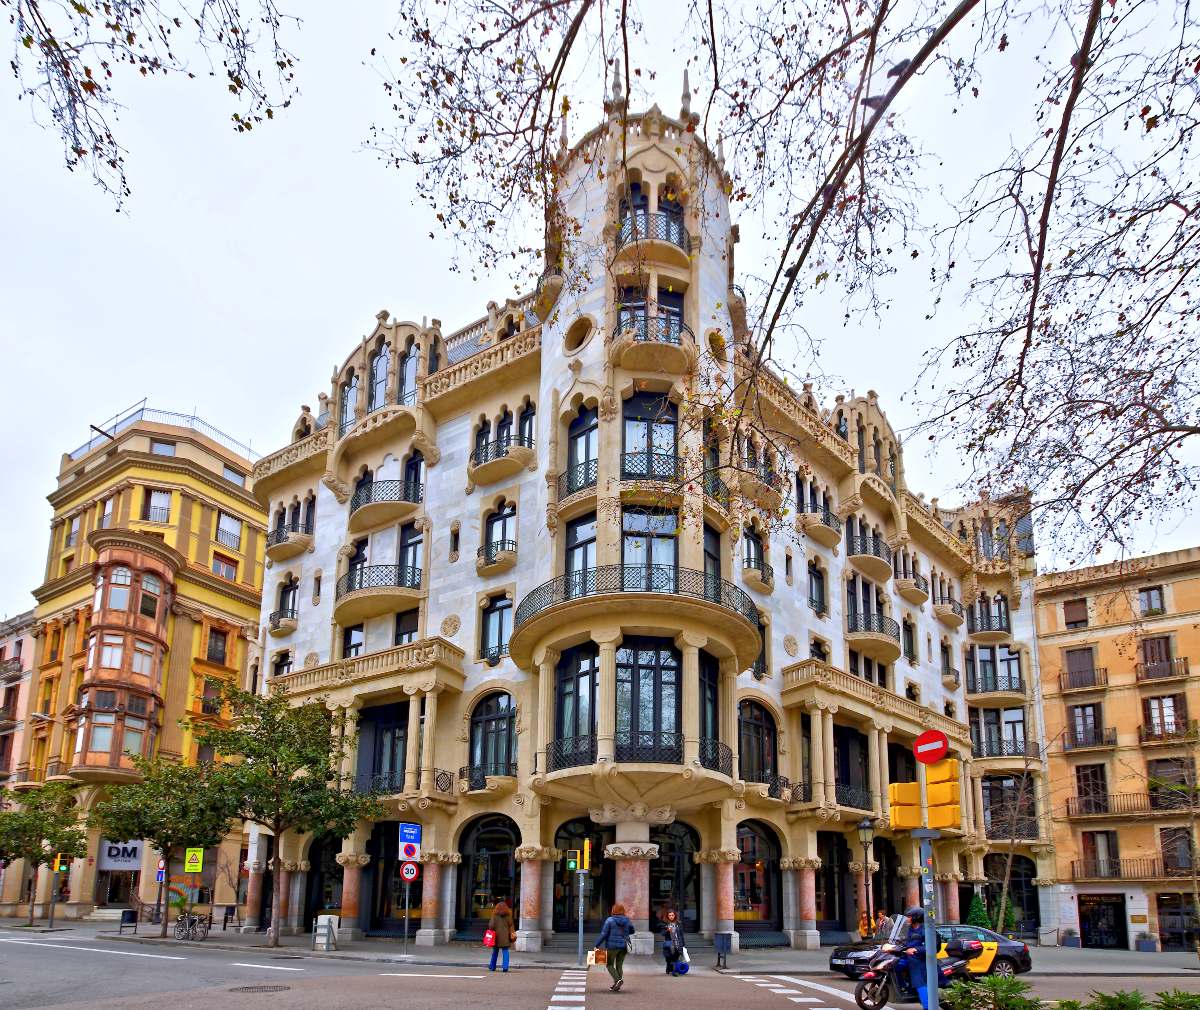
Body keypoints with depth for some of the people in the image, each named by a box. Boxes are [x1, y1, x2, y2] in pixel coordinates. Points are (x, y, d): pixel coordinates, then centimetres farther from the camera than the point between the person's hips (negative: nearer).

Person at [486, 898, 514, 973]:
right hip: (505, 936, 1)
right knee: (505, 951, 4)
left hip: (497, 936, -1)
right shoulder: (508, 915, 1)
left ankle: (492, 967, 22)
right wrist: (512, 934, 7)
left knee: (495, 951, 12)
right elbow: (510, 925, 2)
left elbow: (491, 925, -8)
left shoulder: (495, 915, -4)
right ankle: (505, 967, -5)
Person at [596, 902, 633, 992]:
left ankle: (618, 979, -13)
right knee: (619, 965, 13)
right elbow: (632, 931, 15)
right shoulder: (627, 920, 0)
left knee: (610, 964, 8)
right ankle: (616, 986, 14)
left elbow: (604, 934, -13)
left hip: (612, 946, -4)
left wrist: (597, 945, -7)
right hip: (623, 946, 4)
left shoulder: (610, 920, -12)